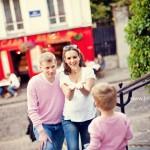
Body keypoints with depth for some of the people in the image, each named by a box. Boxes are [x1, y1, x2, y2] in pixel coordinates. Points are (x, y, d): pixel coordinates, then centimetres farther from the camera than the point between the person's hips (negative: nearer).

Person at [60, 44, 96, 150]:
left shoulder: (88, 71, -3)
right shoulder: (63, 76, -2)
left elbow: (87, 91, -16)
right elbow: (68, 97, -12)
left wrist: (81, 86, -39)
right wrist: (71, 88, -35)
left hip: (88, 117, 0)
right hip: (70, 118, 0)